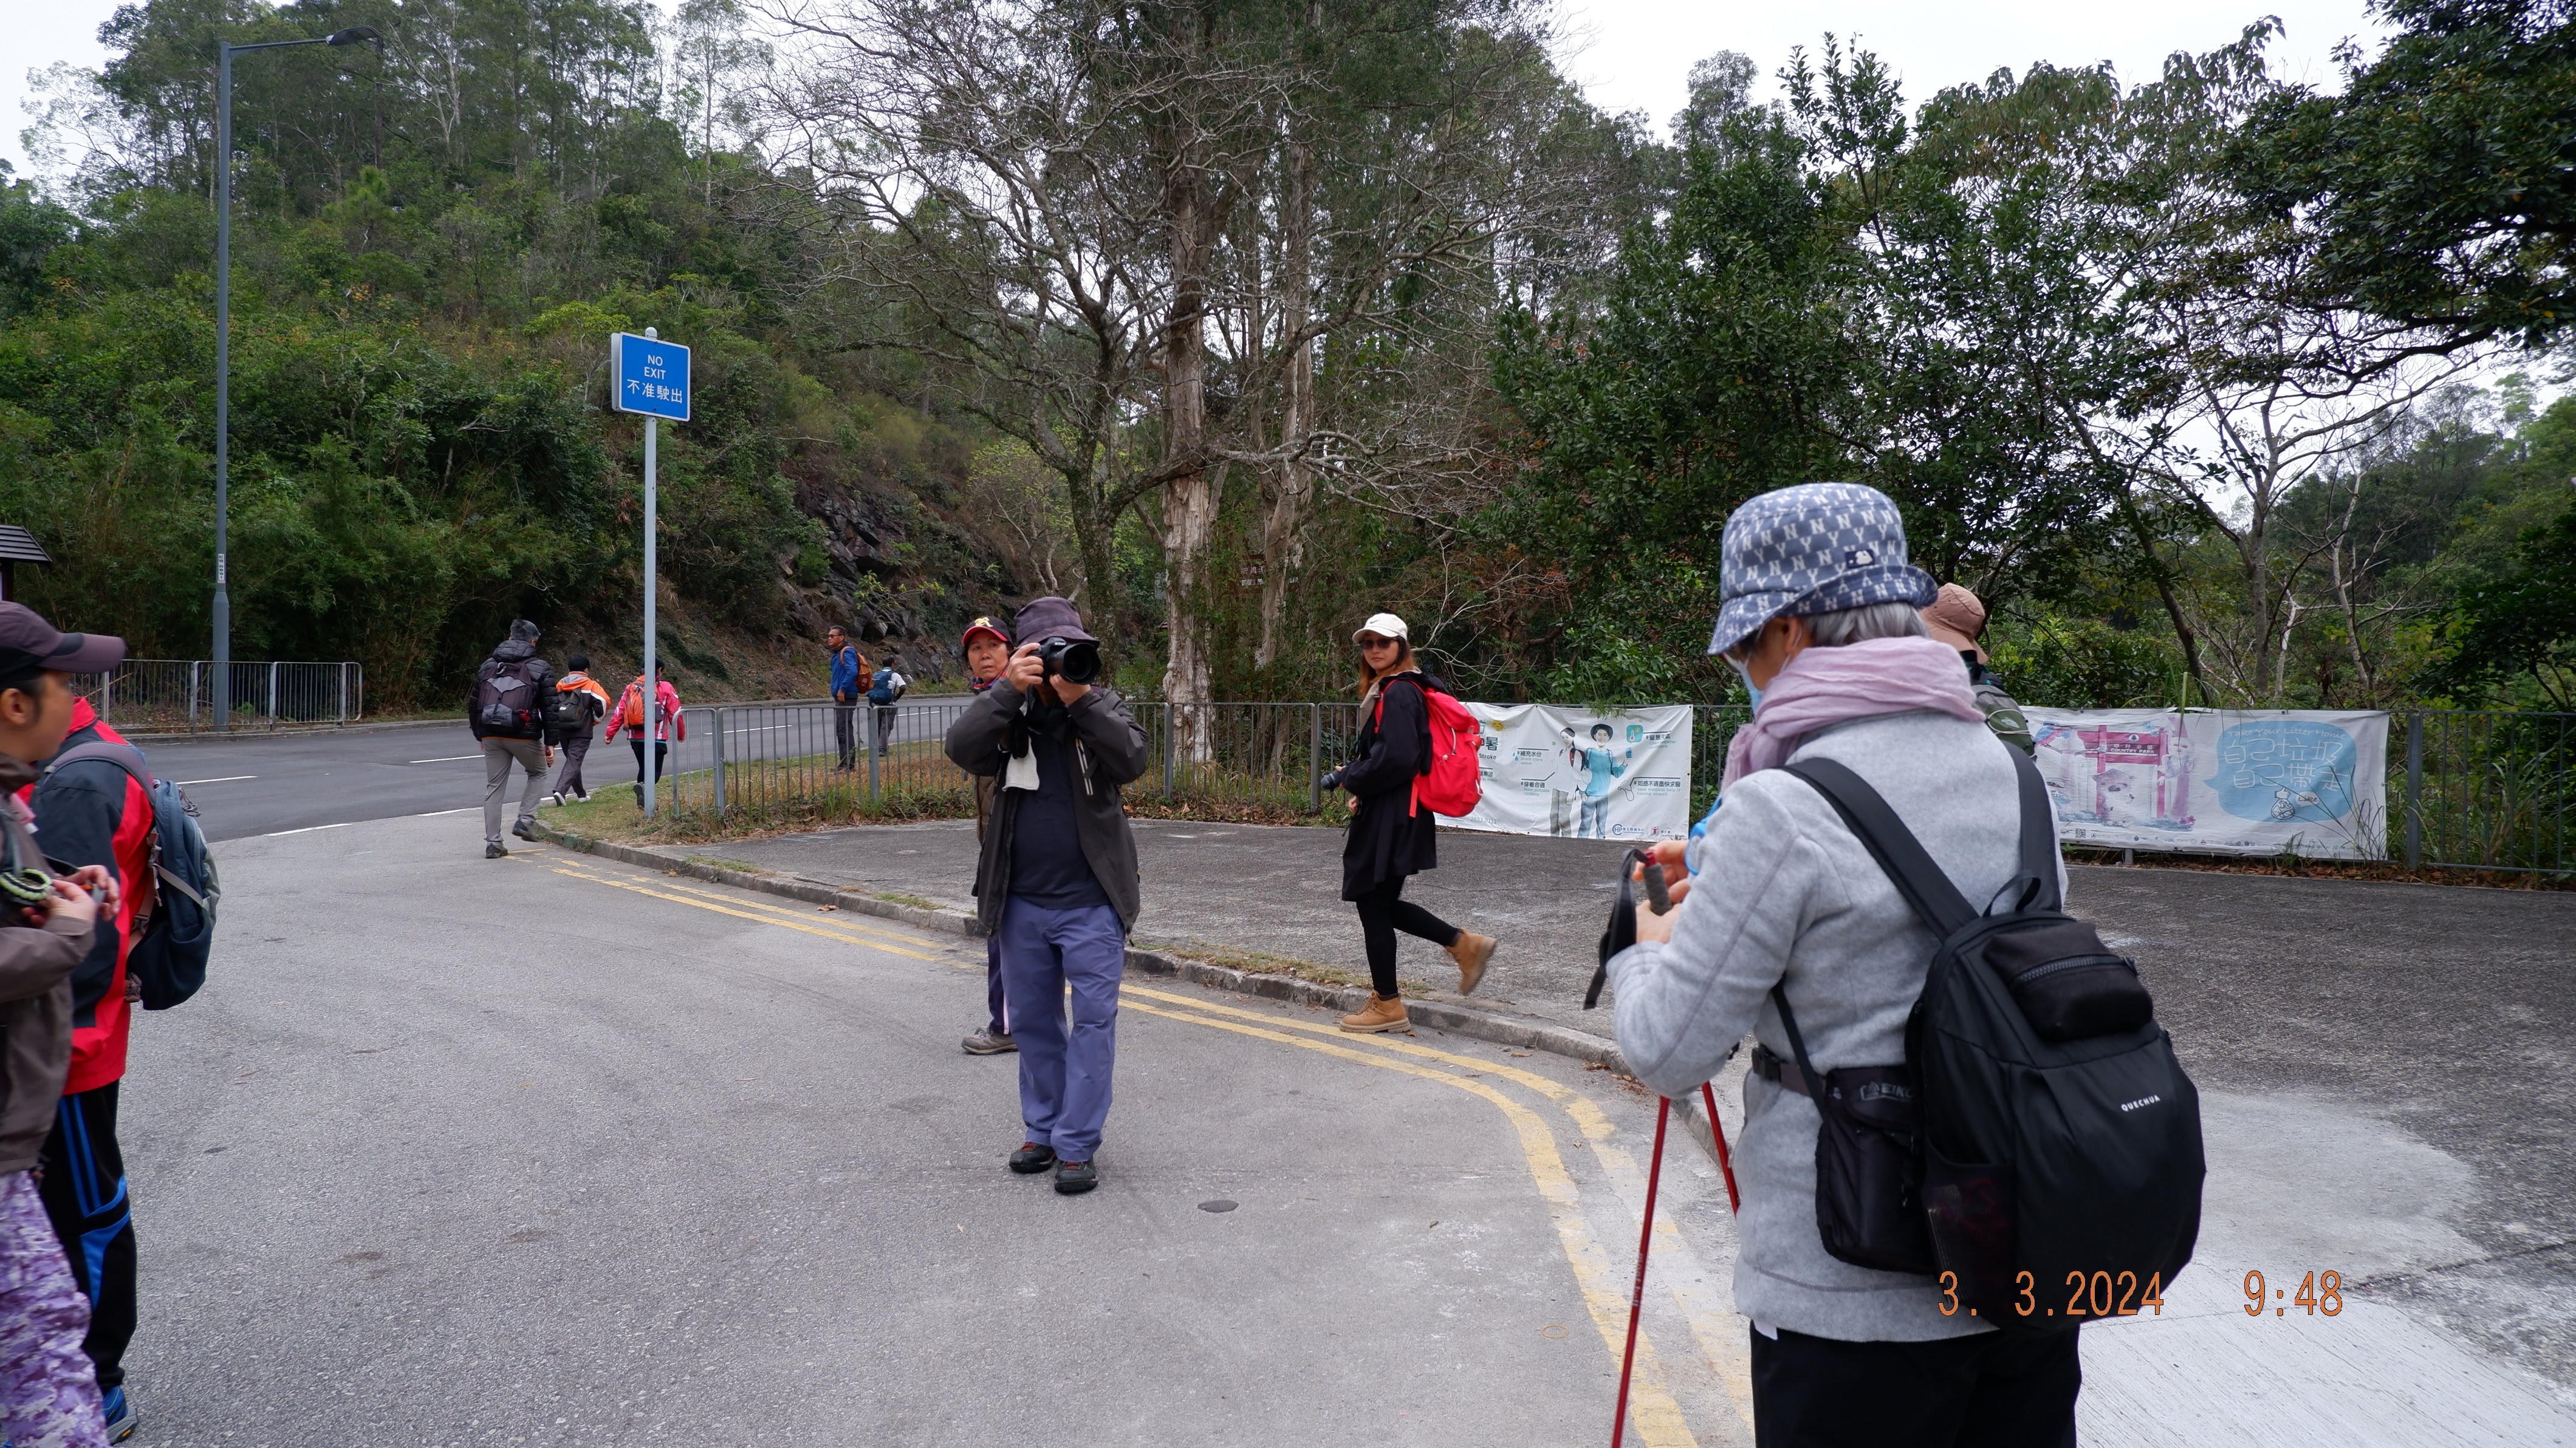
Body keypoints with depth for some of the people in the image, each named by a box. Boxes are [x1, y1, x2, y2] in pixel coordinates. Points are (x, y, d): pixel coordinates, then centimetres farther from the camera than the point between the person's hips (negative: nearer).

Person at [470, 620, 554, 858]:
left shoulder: (488, 666, 14)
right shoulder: (540, 669, 1)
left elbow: (474, 705, 17)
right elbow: (549, 709, -4)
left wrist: (480, 736, 24)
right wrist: (550, 742, 1)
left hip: (491, 735, 4)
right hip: (523, 735, -4)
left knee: (493, 787, 9)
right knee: (538, 773, 22)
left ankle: (493, 843, 8)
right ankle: (525, 820, 6)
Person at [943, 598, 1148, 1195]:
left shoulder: (1103, 705, -2)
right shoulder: (1007, 712, 1)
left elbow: (1131, 761, -20)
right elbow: (962, 750, -17)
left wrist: (1081, 698, -27)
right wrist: (1008, 691, -27)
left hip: (1091, 903, -2)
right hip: (1022, 902, 3)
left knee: (1093, 1019, -2)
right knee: (1033, 1021, 14)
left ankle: (1077, 1144, 7)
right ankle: (1042, 1130, 29)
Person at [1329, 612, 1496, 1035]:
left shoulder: (1398, 692, -15)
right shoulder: (1386, 689, 16)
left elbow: (1396, 758, -24)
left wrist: (1350, 779, -11)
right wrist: (1360, 785, 7)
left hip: (1391, 819, -10)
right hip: (1389, 814, 10)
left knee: (1374, 905, 0)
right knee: (1382, 904, 16)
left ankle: (1386, 1005, 10)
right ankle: (1464, 944, 21)